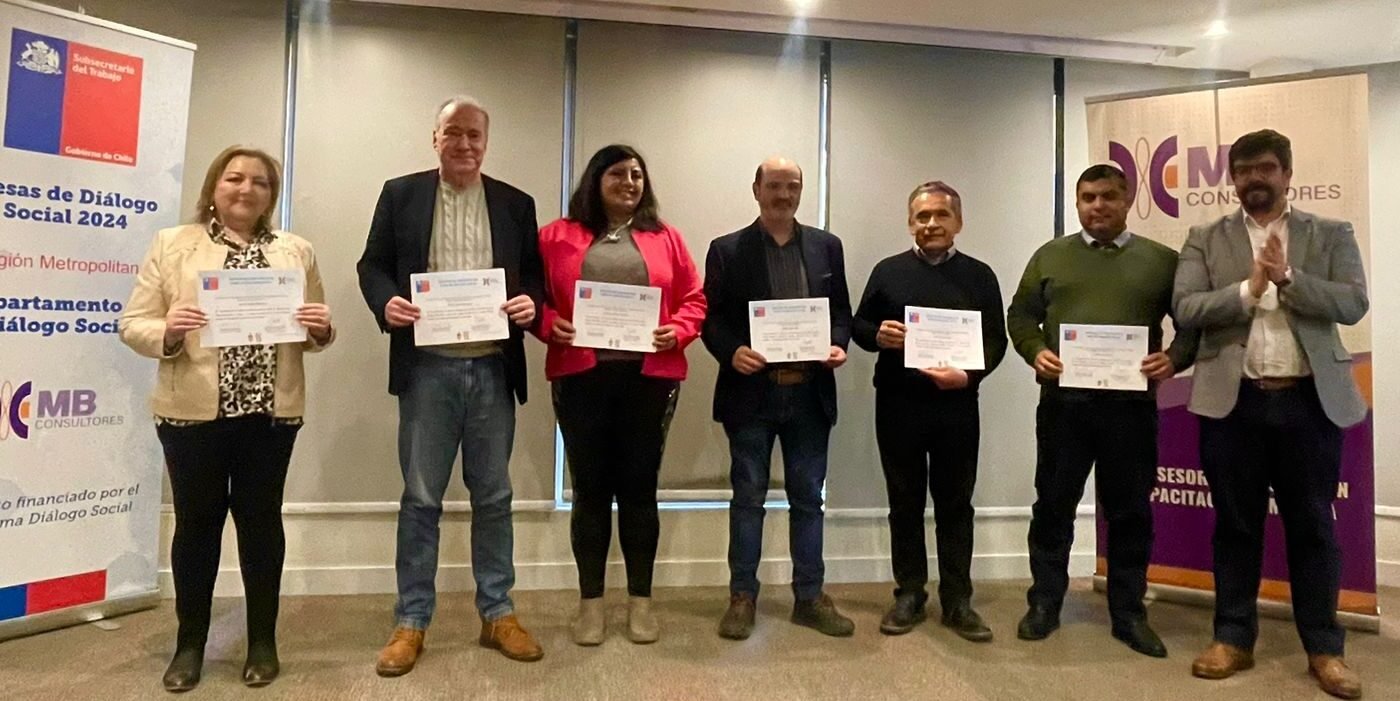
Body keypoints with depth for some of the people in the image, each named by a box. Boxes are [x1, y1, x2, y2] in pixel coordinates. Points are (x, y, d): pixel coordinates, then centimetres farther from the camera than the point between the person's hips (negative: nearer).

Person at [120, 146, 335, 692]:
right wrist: (168, 331, -19)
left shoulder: (296, 251, 9)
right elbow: (131, 325, 2)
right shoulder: (172, 245, 4)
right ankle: (190, 643, 26)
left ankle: (262, 640, 23)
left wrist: (321, 329, -11)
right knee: (197, 522, 9)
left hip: (272, 411, 1)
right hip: (192, 410, -1)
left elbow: (316, 331, 12)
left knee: (261, 519, 9)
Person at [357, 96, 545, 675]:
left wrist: (529, 301, -12)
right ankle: (411, 622, 20)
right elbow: (372, 264, 6)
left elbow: (533, 274, 10)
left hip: (493, 368, 2)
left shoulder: (516, 204, 9)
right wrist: (386, 302, -15)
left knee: (494, 496, 10)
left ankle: (498, 614, 23)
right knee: (420, 498, 6)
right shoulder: (401, 194, 6)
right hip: (427, 367, -1)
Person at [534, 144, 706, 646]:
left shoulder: (665, 238, 11)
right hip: (581, 377, 0)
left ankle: (640, 600, 20)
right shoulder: (558, 236, 7)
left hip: (649, 377, 1)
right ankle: (590, 601, 19)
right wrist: (550, 325, -13)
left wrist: (678, 332, -9)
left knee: (640, 488, 7)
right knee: (590, 489, 6)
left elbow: (693, 299, 9)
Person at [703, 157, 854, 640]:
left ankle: (809, 597, 23)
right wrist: (731, 352, -18)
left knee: (808, 498, 11)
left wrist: (839, 344, -8)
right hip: (752, 392, -2)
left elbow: (842, 310, 11)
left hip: (810, 393, 3)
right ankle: (742, 597, 19)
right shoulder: (727, 250, 2)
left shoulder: (827, 246, 9)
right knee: (748, 498, 7)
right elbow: (711, 317, 0)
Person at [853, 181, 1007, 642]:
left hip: (957, 406, 0)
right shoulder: (888, 271, 6)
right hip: (898, 405, 0)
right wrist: (878, 335, -15)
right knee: (905, 503, 10)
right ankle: (909, 595, 23)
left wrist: (969, 375, -17)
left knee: (955, 504, 8)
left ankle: (957, 601, 20)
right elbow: (859, 325, 8)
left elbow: (996, 341, 2)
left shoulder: (979, 275, 6)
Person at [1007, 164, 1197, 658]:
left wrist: (1174, 358, -13)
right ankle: (1044, 604, 21)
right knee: (1053, 505, 8)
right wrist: (1034, 351, -10)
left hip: (1132, 404, 0)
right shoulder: (1050, 256, 10)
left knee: (1130, 511, 9)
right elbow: (1021, 314, 9)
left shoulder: (1161, 260, 8)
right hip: (1063, 401, 0)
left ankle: (1129, 613, 23)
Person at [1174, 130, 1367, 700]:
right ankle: (1234, 638, 20)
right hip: (1232, 401, 0)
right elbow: (1185, 308, -5)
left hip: (1310, 400, 0)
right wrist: (1249, 288, -15)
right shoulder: (1205, 240, 6)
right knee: (1236, 524, 9)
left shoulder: (1332, 235, 8)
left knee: (1312, 525, 9)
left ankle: (1324, 648, 22)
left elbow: (1353, 304, -5)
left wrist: (1287, 277, -16)